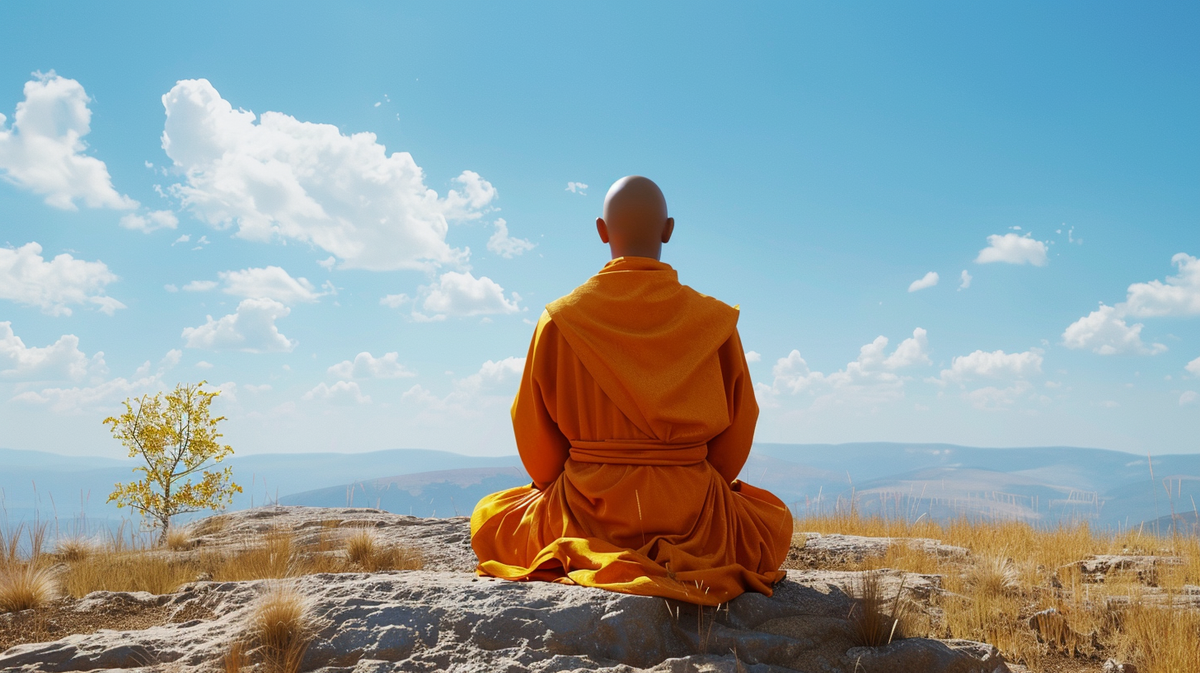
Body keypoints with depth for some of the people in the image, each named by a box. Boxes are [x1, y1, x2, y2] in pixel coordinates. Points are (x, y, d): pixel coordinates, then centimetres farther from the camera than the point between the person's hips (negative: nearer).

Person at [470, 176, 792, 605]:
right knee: (773, 519, 33)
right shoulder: (713, 320, -6)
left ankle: (589, 562, 9)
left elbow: (534, 434, 1)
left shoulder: (560, 319, -7)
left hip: (587, 511, -1)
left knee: (489, 518, 29)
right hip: (692, 515, 1)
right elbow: (736, 434, 3)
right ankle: (688, 565, 10)